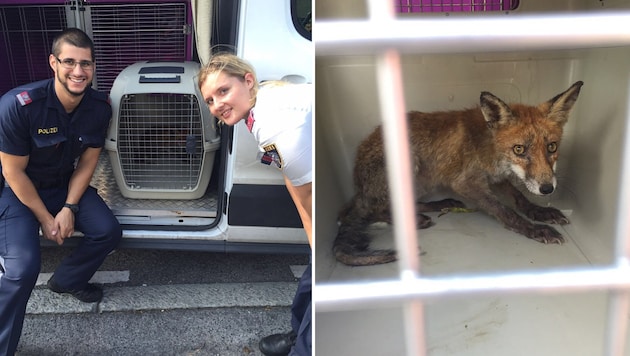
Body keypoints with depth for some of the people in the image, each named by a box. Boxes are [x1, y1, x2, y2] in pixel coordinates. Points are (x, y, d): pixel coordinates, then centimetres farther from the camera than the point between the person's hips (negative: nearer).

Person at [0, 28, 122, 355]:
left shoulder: (99, 107, -15)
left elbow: (87, 163, -4)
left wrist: (69, 208, -14)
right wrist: (45, 219, -15)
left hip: (65, 185, 5)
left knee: (108, 232, -9)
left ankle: (67, 280, 22)